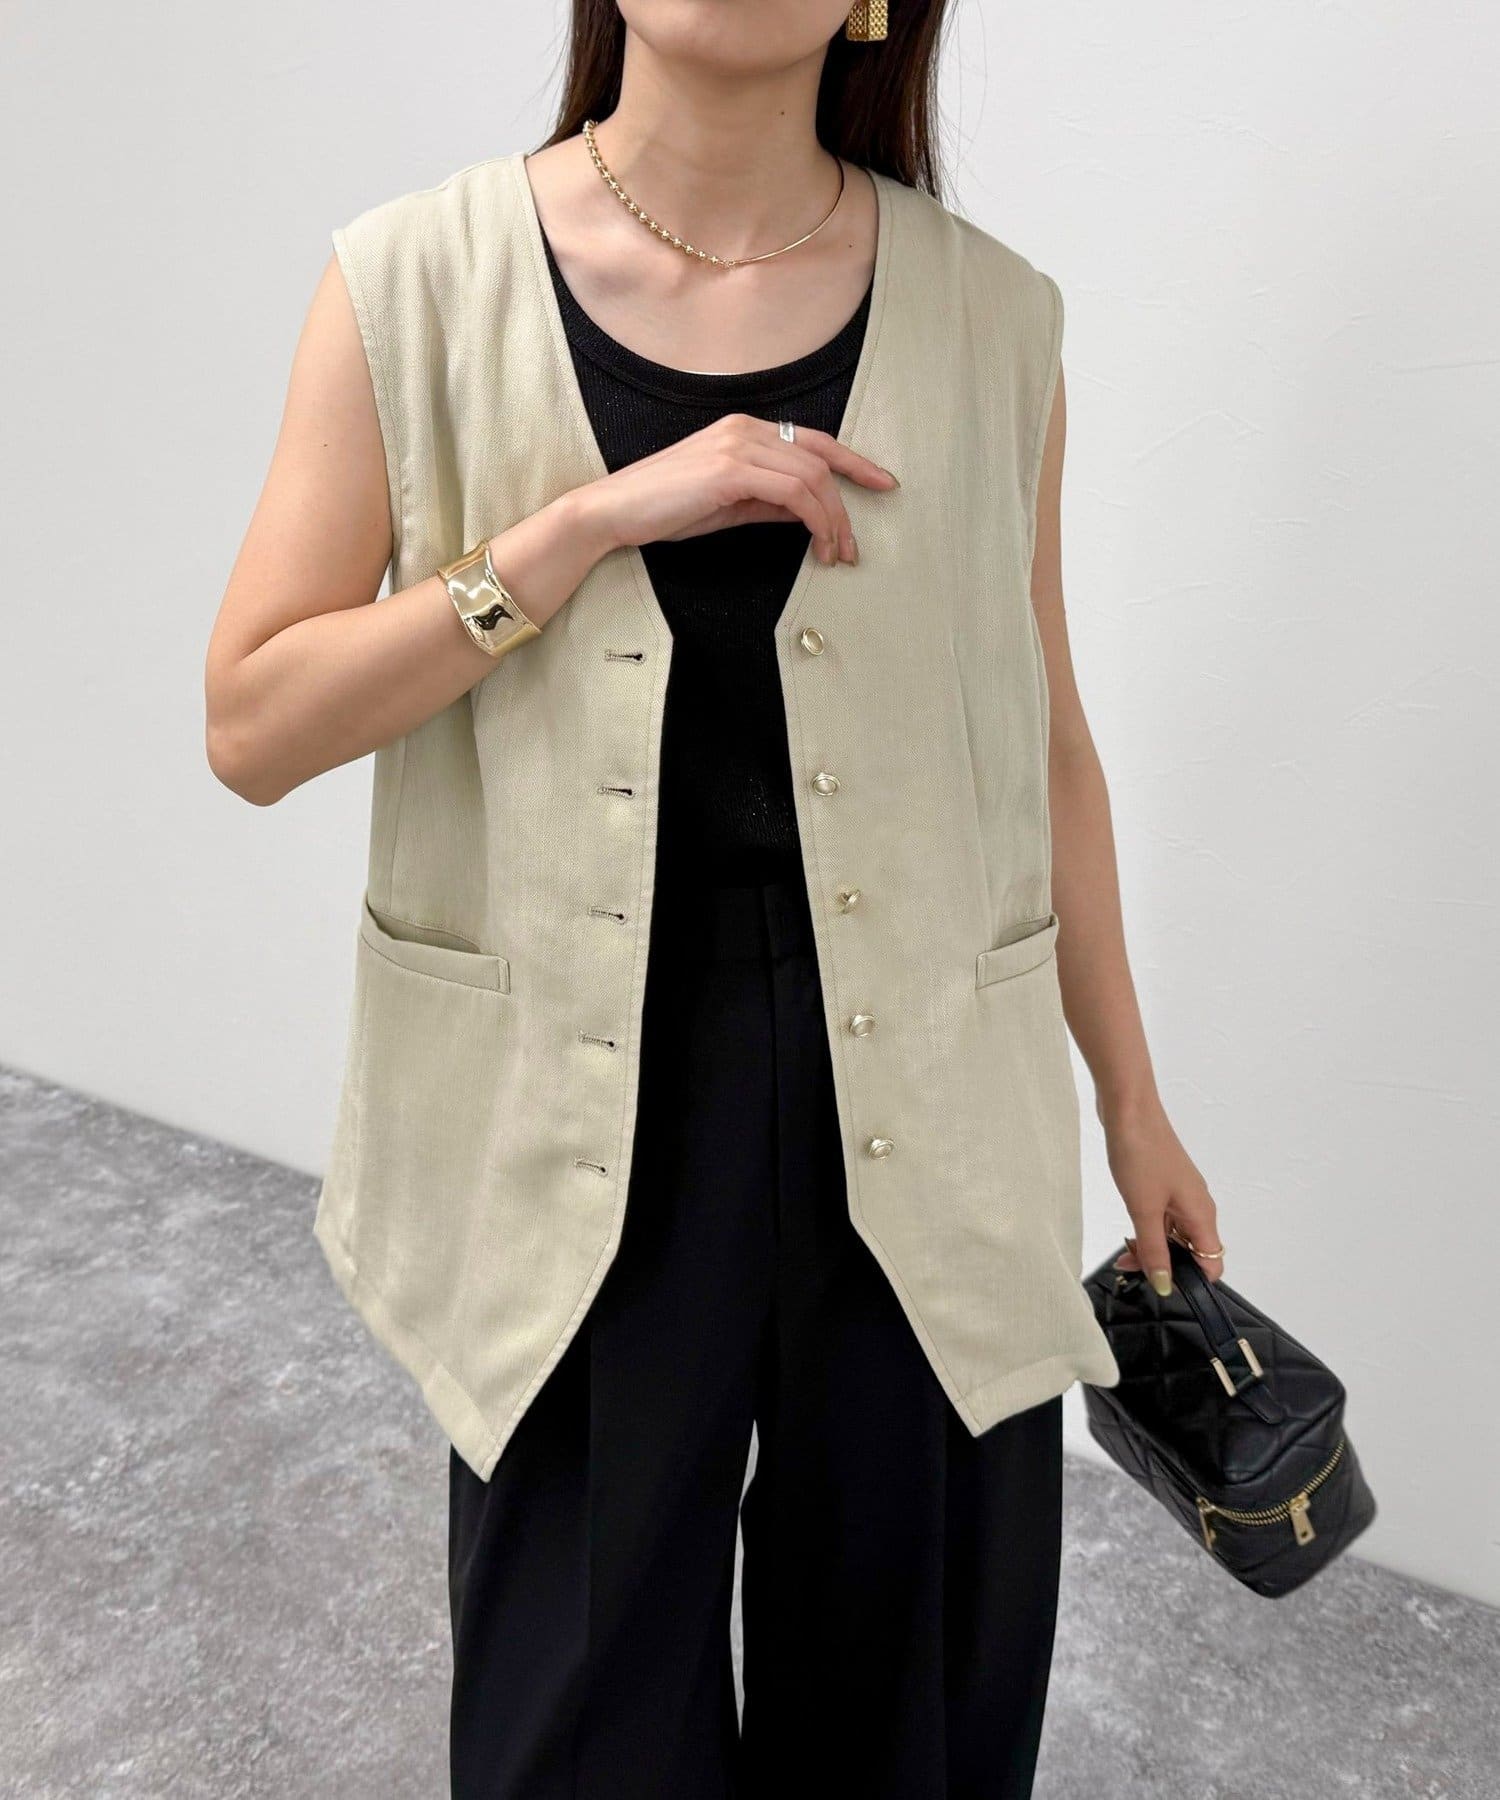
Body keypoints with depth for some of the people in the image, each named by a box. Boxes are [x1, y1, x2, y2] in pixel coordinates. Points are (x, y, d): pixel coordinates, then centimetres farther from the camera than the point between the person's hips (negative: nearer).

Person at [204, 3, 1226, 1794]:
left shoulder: (989, 319, 0)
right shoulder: (419, 282, -3)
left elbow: (1043, 742, 7)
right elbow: (252, 726, -7)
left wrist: (1131, 1102, 12)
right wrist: (592, 522, -18)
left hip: (916, 1116, 2)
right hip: (579, 1123, -1)